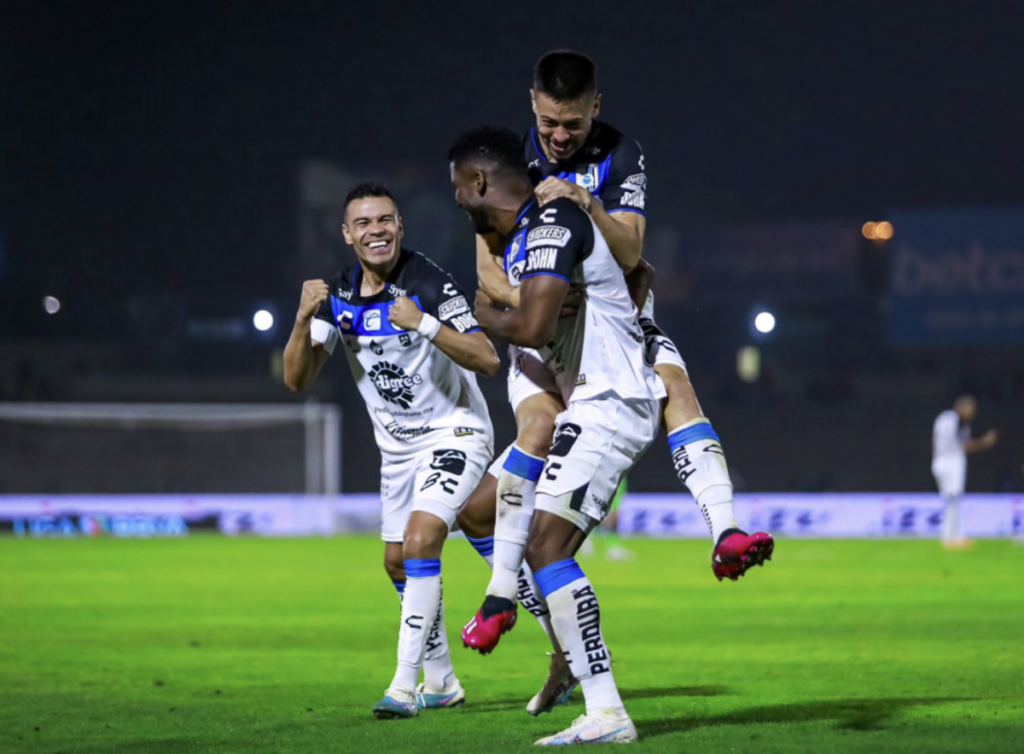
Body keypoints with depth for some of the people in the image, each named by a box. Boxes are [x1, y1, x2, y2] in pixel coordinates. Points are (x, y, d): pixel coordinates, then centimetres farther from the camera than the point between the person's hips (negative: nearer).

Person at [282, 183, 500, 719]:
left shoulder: (429, 283, -20)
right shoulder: (338, 296, -2)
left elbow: (487, 360, -25)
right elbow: (297, 379, -6)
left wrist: (424, 324, -36)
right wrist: (304, 319, -22)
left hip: (454, 432, -7)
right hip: (397, 445, 7)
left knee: (420, 543, -23)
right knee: (398, 563, 12)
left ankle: (405, 684, -21)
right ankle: (442, 682, 27)